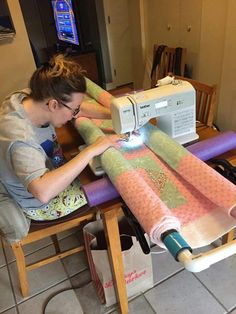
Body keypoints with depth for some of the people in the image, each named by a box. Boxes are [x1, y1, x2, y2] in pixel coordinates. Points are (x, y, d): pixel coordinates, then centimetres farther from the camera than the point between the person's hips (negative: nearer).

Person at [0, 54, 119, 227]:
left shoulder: (32, 98, -16)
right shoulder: (19, 138, -39)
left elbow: (82, 108, -3)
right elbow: (43, 192, -50)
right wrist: (91, 151, -44)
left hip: (54, 172, 8)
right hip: (43, 206, -7)